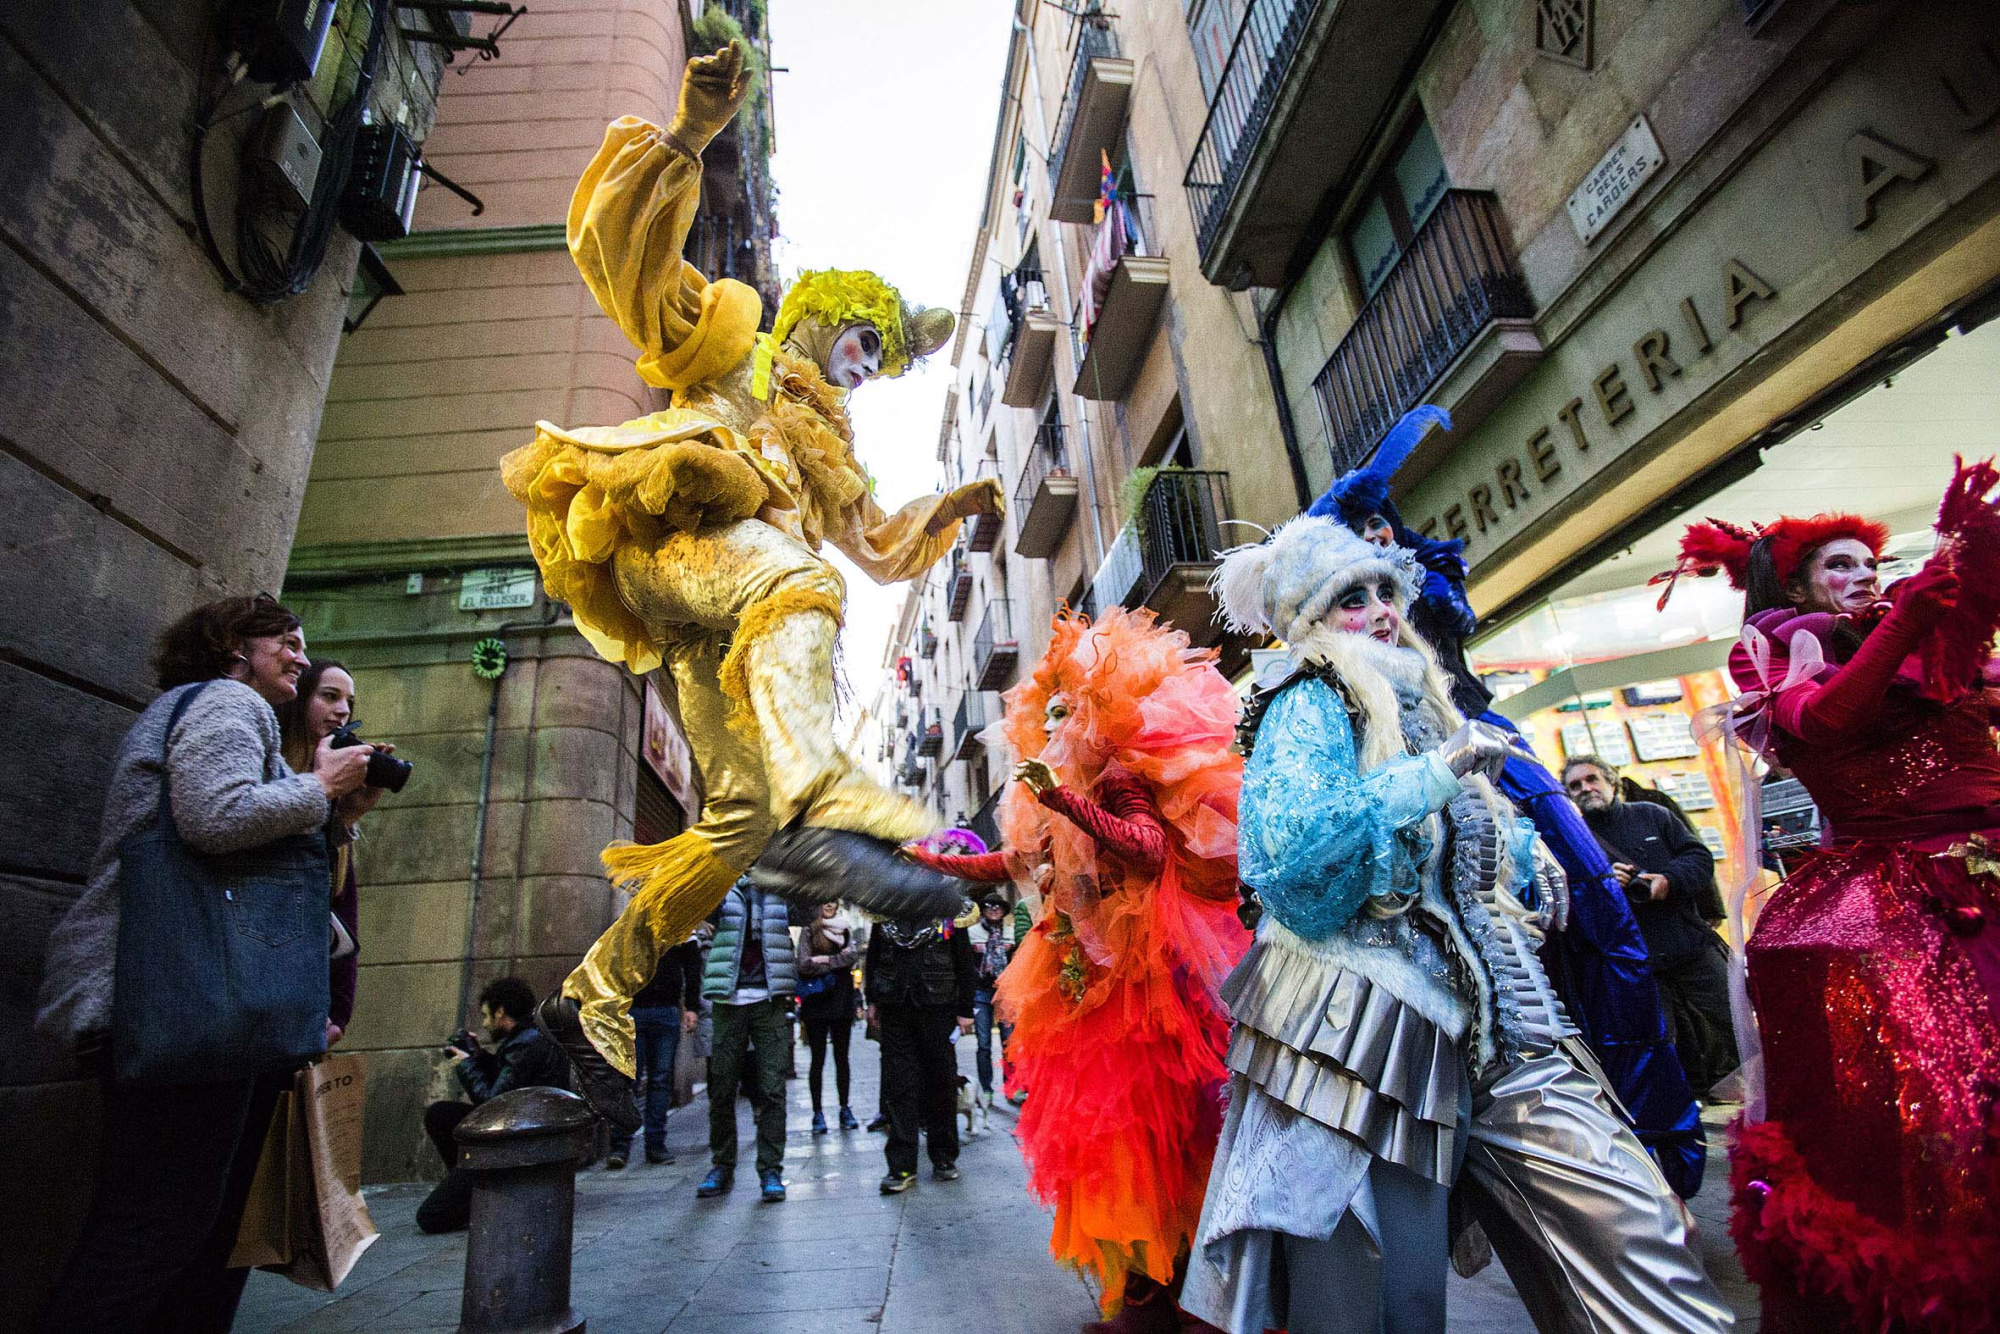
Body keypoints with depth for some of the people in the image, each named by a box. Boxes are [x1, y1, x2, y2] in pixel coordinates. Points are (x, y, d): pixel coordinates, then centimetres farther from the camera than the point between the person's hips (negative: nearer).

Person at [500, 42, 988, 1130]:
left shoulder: (825, 450, 38)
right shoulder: (729, 345, 23)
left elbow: (880, 545, 40)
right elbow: (618, 244, 11)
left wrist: (956, 504, 27)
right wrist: (688, 134, -1)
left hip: (719, 630, 6)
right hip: (664, 526, -6)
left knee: (742, 816, -7)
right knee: (791, 577, -39)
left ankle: (595, 999, 6)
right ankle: (823, 806, -64)